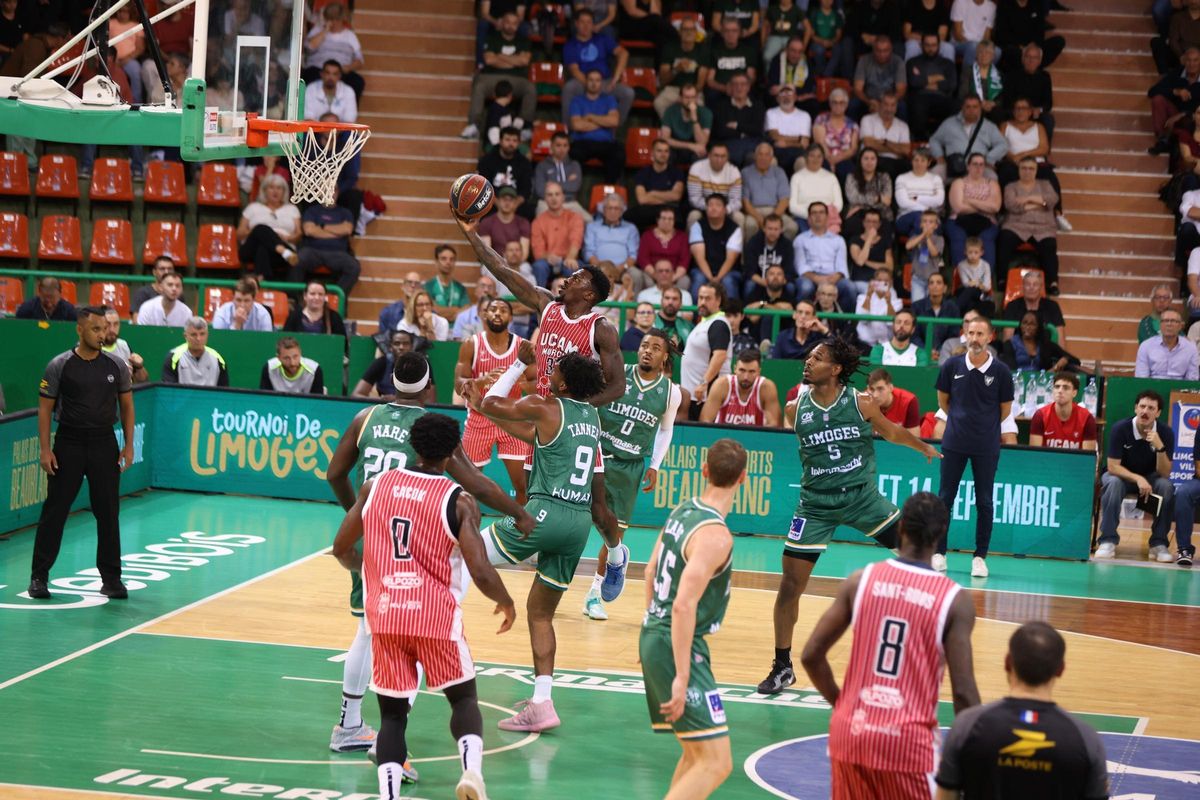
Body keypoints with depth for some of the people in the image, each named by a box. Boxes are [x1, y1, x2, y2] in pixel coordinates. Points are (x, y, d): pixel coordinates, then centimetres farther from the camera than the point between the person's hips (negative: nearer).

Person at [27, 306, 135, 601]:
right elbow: (45, 408, -3)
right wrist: (45, 450, -9)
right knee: (54, 510, -1)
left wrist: (129, 445, 2)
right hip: (68, 444, -2)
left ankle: (111, 578, 11)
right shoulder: (60, 366, -6)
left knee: (108, 513, 3)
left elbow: (126, 405, 10)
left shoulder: (116, 366, 2)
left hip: (104, 444, 2)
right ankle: (39, 577, 7)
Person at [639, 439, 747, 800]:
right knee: (716, 763, -12)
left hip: (654, 637, 10)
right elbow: (684, 606, -26)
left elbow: (651, 572, 20)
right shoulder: (715, 535, -20)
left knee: (696, 755, 20)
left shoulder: (683, 510, 7)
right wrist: (682, 678, -24)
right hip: (676, 648, -10)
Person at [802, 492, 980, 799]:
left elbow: (811, 656, 2)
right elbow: (963, 693, -11)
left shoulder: (861, 581, 1)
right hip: (908, 739, -4)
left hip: (852, 732, 4)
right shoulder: (955, 600, -7)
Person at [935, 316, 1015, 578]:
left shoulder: (1000, 371, -5)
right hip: (954, 443, 1)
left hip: (987, 446, -1)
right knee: (944, 498, 4)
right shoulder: (951, 366, -1)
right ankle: (939, 553, 13)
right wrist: (960, 419, 11)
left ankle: (980, 557, 10)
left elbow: (1005, 409, 6)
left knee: (984, 502, 2)